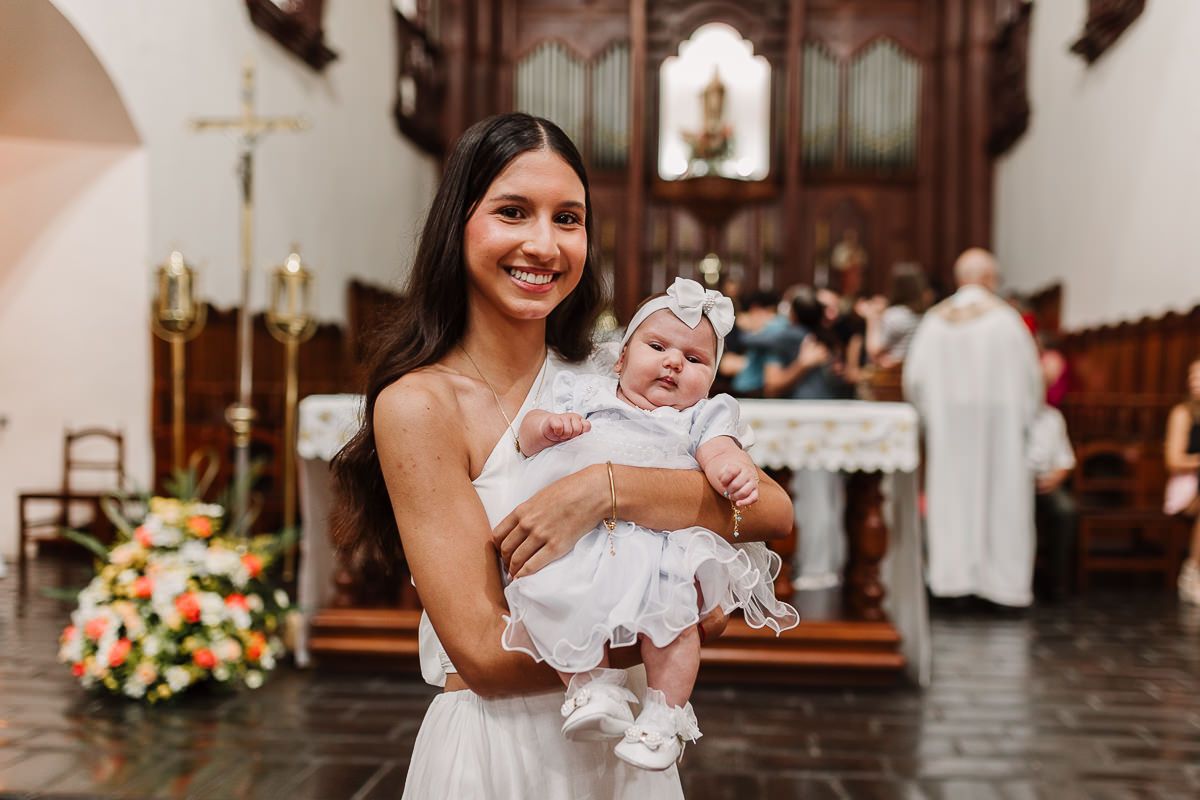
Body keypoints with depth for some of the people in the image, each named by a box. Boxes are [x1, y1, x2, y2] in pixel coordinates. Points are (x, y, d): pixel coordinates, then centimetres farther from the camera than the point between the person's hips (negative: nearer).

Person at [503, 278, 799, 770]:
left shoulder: (700, 417, 24)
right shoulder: (585, 394, 26)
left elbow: (719, 453, 3)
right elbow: (528, 436, 18)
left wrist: (735, 473, -21)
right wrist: (548, 426, -6)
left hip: (662, 543, -1)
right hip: (574, 542, 1)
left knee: (675, 604, -29)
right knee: (543, 600, -28)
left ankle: (663, 716, -15)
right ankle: (592, 679, -15)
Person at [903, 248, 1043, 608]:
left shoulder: (935, 320, 0)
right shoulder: (1005, 318, -7)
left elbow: (914, 378, 0)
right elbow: (1030, 376, -3)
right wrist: (1024, 418, 12)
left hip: (947, 424, 2)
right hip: (998, 421, -2)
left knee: (952, 493, 7)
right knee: (999, 495, 4)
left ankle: (952, 575, 8)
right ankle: (1001, 577, 7)